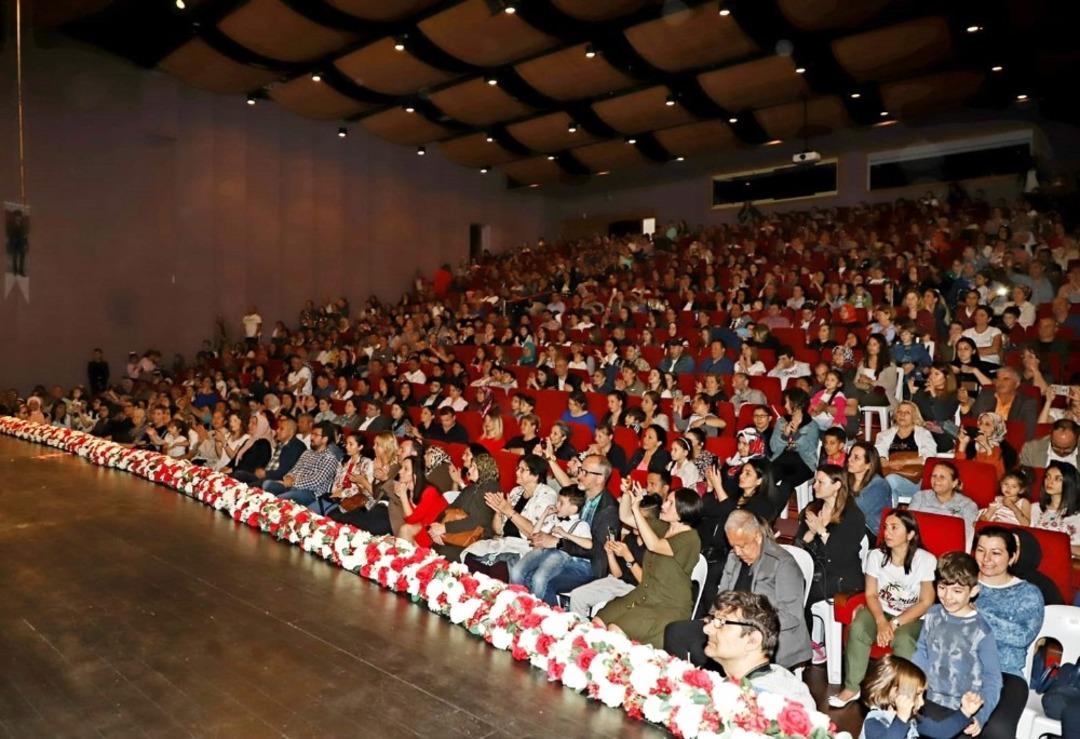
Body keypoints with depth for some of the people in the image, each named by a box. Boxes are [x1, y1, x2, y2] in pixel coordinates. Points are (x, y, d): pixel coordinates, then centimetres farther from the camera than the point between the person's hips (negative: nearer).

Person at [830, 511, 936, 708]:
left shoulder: (926, 560, -15)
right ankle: (851, 687, -12)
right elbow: (871, 594, -2)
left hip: (912, 617, -3)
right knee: (857, 629, -27)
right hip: (881, 611, 3)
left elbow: (926, 603, -12)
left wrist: (895, 624, -20)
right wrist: (881, 621, -21)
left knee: (903, 640, -35)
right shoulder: (876, 556, -6)